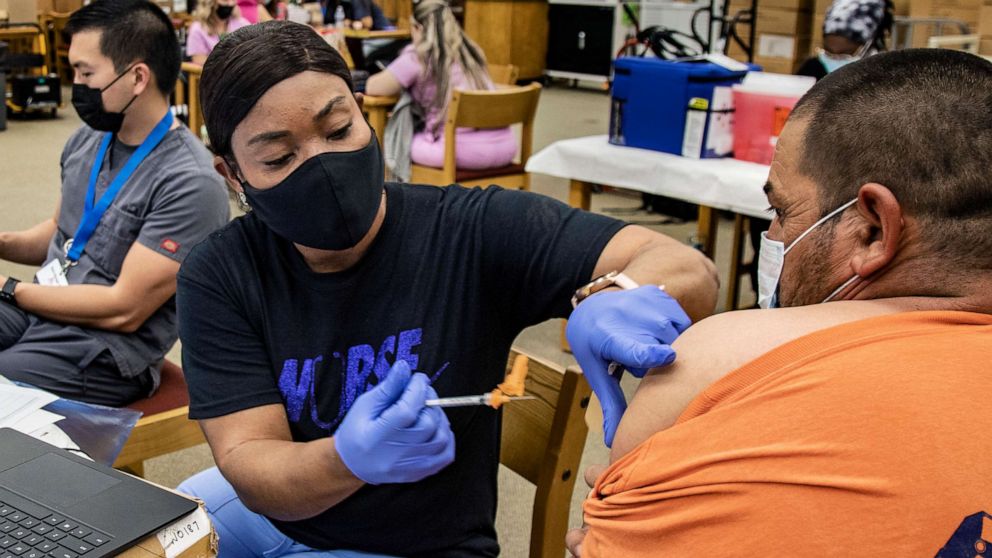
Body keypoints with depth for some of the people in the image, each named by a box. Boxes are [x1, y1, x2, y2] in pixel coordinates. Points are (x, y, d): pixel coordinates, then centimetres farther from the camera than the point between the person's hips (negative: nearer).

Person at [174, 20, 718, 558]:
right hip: (268, 510, 3)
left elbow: (688, 270, -24)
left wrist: (616, 298, -48)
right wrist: (349, 458, -42)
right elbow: (249, 469, -19)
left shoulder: (473, 231, -20)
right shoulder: (217, 278, -13)